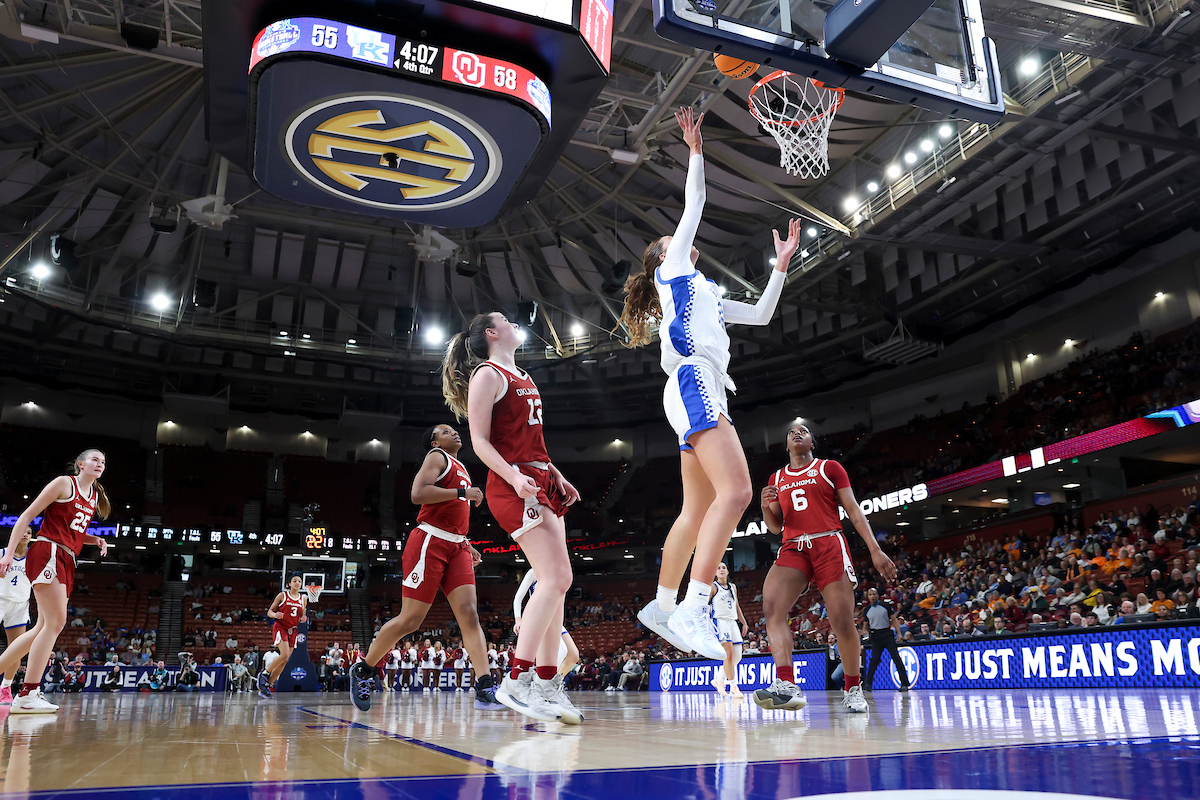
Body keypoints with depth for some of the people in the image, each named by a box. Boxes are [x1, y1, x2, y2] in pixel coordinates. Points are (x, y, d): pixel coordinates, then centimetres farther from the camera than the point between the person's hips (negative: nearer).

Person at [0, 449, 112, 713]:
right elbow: (27, 516, -6)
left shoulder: (95, 496, 19)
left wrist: (96, 540, 9)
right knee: (56, 622, -15)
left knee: (45, 626, 8)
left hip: (66, 562, 9)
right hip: (47, 553, -9)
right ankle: (28, 695, -13)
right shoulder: (64, 483, -3)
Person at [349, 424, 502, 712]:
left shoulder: (461, 469, 25)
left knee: (469, 614, -7)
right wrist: (464, 492, -16)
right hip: (430, 544, -8)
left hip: (456, 547, 8)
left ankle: (485, 690, -13)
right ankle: (362, 671, 16)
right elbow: (417, 493, -19)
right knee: (410, 620, -4)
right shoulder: (437, 457, -1)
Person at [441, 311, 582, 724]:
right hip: (513, 485, -9)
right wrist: (514, 477, -23)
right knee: (555, 579, -18)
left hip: (541, 481, 9)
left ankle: (545, 685, 7)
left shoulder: (522, 377, 24)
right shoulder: (487, 375, -3)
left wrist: (556, 475, 20)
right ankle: (516, 682, -15)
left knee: (558, 582, 4)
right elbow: (480, 441, -10)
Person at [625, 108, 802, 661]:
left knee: (698, 508, 7)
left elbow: (760, 315, 36)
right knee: (736, 491, -24)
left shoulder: (703, 292, 34)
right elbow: (694, 207, 10)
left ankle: (662, 606, 13)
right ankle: (693, 608, -30)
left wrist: (781, 266, 33)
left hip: (702, 392, 9)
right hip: (694, 382, -9)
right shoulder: (672, 268, 14)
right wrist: (696, 151, 15)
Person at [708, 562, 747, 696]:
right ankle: (732, 686, -10)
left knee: (737, 657, 3)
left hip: (733, 622, 7)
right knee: (729, 654, -16)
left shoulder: (733, 587, 17)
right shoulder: (713, 587, -2)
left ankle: (718, 679, 20)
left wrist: (744, 623, 21)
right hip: (720, 622, -7)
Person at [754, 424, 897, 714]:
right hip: (792, 548, 2)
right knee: (771, 605, -25)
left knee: (842, 622, -8)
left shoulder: (829, 468, 11)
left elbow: (853, 510, 6)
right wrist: (766, 506, -2)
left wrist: (875, 550, -4)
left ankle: (853, 689, 16)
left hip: (829, 544, -2)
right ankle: (787, 686, -34)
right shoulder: (777, 478, 20)